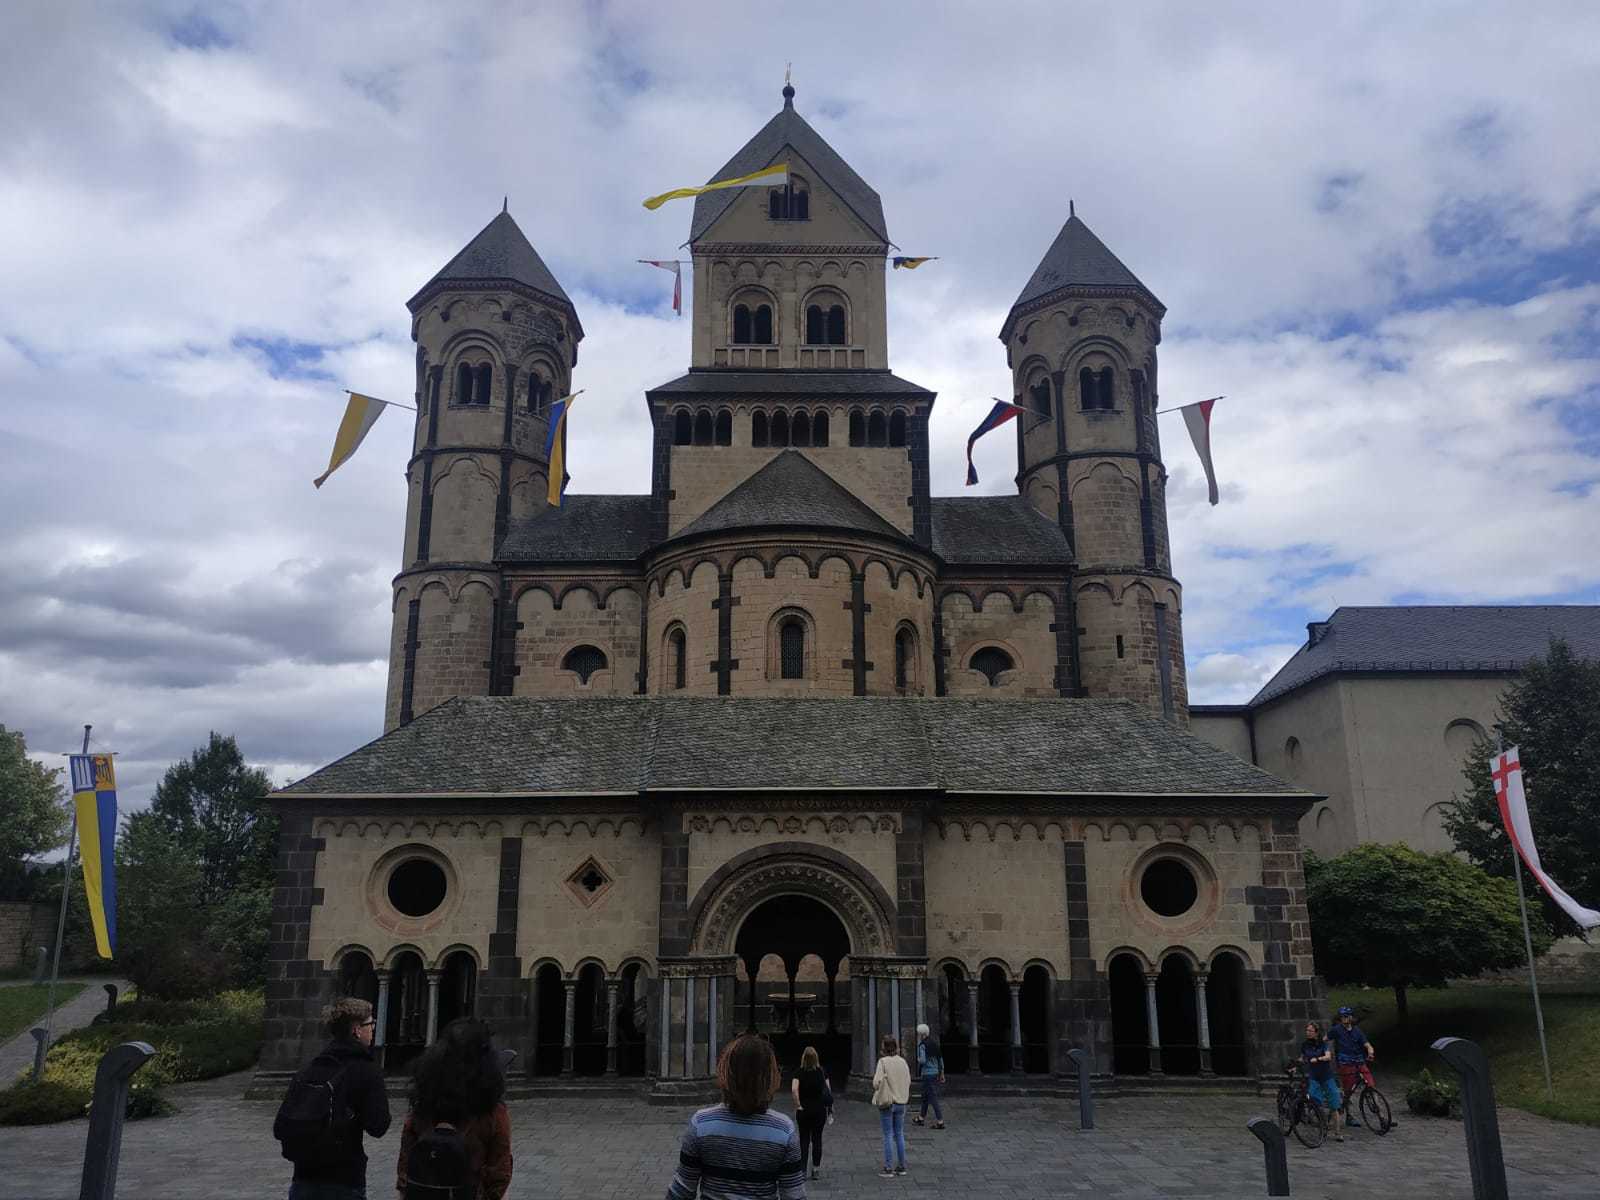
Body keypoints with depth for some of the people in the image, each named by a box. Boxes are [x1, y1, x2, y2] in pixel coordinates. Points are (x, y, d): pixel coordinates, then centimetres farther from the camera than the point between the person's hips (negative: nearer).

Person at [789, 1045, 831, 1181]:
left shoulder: (800, 1072, -8)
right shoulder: (822, 1071, -2)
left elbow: (794, 1089, -20)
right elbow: (828, 1090, -1)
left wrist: (797, 1105, -11)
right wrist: (829, 1107, 5)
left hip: (804, 1110, -1)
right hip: (820, 1109, 1)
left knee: (804, 1139, 7)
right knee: (817, 1139, 10)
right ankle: (815, 1169, 10)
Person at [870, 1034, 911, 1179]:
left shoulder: (883, 1062, -15)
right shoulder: (902, 1061, 0)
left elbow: (877, 1082, -20)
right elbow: (908, 1081, 6)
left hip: (886, 1102, -5)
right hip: (901, 1102, 5)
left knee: (888, 1136, 2)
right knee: (899, 1134, 14)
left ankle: (889, 1169, 3)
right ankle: (901, 1167, 19)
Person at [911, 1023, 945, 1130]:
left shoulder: (922, 1045, -14)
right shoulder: (934, 1043, 9)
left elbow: (923, 1060, -22)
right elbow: (940, 1058, 12)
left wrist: (918, 1060, 1)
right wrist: (942, 1073, 17)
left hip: (927, 1074, -8)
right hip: (936, 1072, 8)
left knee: (933, 1097, -5)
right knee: (925, 1096, 21)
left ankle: (940, 1122, -6)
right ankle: (921, 1118, 33)